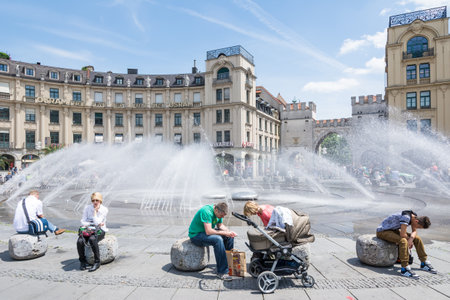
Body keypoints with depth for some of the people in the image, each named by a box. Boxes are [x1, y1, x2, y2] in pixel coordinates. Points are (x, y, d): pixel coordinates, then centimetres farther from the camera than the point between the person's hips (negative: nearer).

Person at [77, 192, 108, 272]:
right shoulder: (87, 208, 4)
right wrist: (93, 224, -14)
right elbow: (83, 222, -1)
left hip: (99, 230, -3)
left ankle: (97, 262, -21)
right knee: (80, 241, -28)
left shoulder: (104, 209, -5)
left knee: (92, 239, -36)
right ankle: (82, 261, -3)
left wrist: (95, 210, -11)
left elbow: (97, 222, -15)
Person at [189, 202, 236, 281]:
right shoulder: (206, 212, -30)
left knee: (230, 236, 2)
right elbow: (208, 231, -33)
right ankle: (221, 272, -26)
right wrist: (224, 233, -27)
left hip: (207, 231, 9)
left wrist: (229, 232, -11)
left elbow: (220, 225, 8)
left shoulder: (219, 212, -2)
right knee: (218, 239, -32)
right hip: (196, 235, -9)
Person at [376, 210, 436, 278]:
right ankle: (404, 269, -28)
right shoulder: (406, 217, -31)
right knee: (403, 241, -33)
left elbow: (414, 231, 4)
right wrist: (409, 240, -11)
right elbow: (402, 234, -32)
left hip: (394, 230, 10)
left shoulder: (415, 217, -3)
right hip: (382, 231, -10)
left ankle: (424, 263, 17)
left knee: (417, 238, 6)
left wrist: (411, 239, -16)